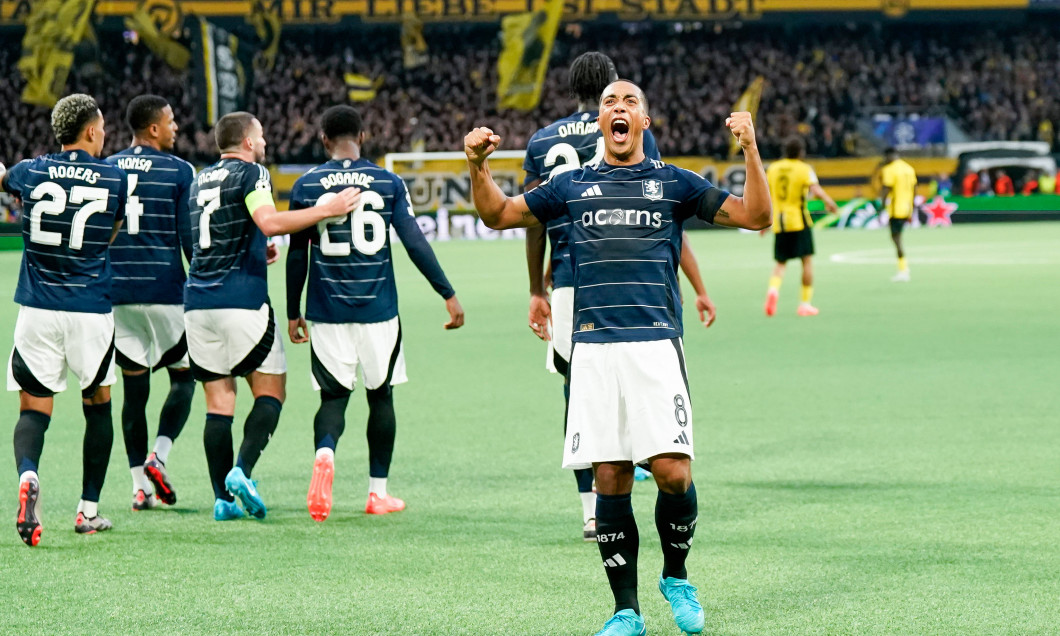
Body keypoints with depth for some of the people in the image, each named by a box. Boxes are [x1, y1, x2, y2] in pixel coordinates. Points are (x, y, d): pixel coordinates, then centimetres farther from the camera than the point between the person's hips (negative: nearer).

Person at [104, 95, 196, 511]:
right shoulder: (179, 172, -5)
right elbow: (191, 239, -7)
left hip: (116, 291, 4)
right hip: (165, 290, -4)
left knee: (134, 389, 9)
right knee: (183, 378, 12)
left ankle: (139, 485, 7)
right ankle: (158, 457, -7)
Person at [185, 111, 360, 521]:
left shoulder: (199, 181, 20)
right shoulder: (250, 172, -2)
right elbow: (269, 223, -19)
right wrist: (328, 210, -16)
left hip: (198, 301, 6)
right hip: (241, 300, -6)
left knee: (219, 400, 8)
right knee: (271, 390, 4)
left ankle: (223, 498, 3)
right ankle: (242, 470, -15)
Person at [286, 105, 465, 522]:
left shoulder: (307, 186, 1)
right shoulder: (388, 183, -1)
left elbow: (297, 255, 3)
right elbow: (415, 243, -5)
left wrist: (292, 312, 13)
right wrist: (448, 295, 1)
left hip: (327, 311, 0)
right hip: (378, 310, 0)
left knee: (333, 396, 7)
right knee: (380, 395, 14)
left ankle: (325, 454, -24)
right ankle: (378, 491, 17)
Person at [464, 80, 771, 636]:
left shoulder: (672, 183, 13)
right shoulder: (573, 185, 18)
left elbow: (755, 216, 10)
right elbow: (497, 214, 25)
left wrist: (750, 149, -3)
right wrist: (477, 164, 8)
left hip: (656, 345, -1)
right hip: (593, 349, 2)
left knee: (673, 473, -11)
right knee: (610, 481, 0)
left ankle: (676, 576, 15)